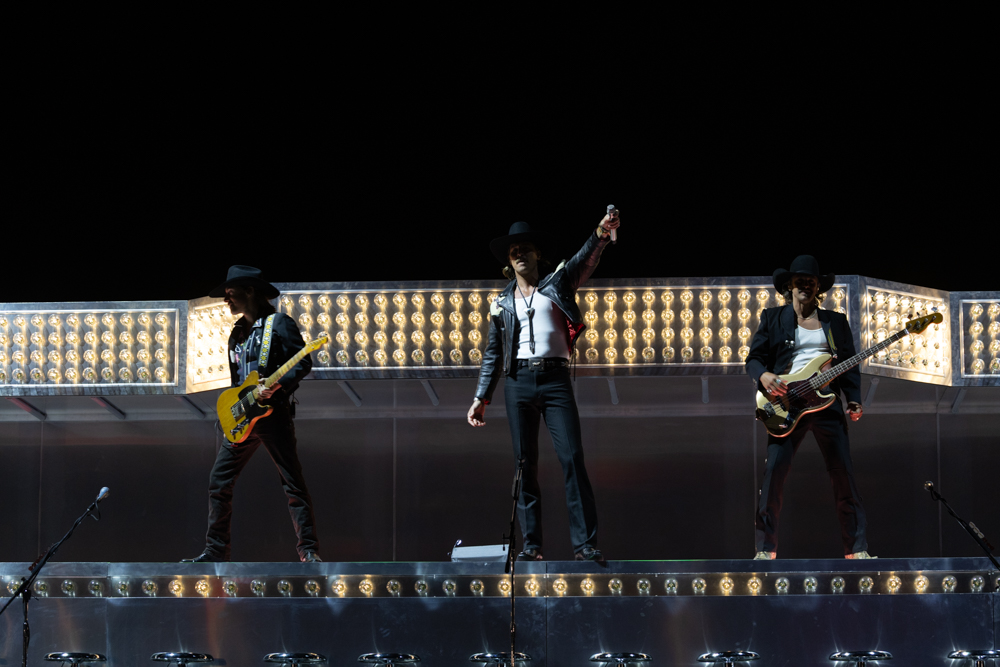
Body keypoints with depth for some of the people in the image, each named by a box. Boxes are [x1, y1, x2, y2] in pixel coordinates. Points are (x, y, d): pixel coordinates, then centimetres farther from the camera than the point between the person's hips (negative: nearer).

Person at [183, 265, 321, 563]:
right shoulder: (237, 332, 19)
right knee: (219, 482, 3)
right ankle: (216, 550, 10)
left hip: (274, 415, -7)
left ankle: (309, 551, -6)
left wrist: (278, 384, -22)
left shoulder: (279, 323, -4)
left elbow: (303, 363, -9)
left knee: (293, 483, -7)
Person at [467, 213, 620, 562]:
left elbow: (585, 261, -6)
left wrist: (601, 234, -25)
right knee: (525, 464, 0)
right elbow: (493, 354, 19)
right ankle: (531, 544, 2)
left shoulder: (557, 283, 12)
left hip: (555, 379, -2)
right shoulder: (502, 302, 17)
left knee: (572, 458, -10)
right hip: (518, 382, 2)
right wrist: (481, 398, 13)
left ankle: (585, 543, -12)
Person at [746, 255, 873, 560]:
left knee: (844, 474, -3)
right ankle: (765, 549, -4)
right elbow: (753, 358, 7)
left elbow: (850, 365, 14)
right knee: (774, 472, -11)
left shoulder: (836, 322, 17)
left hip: (827, 401, 2)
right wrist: (763, 376, -15)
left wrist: (854, 401, 0)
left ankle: (856, 549, 3)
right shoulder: (773, 318, 12)